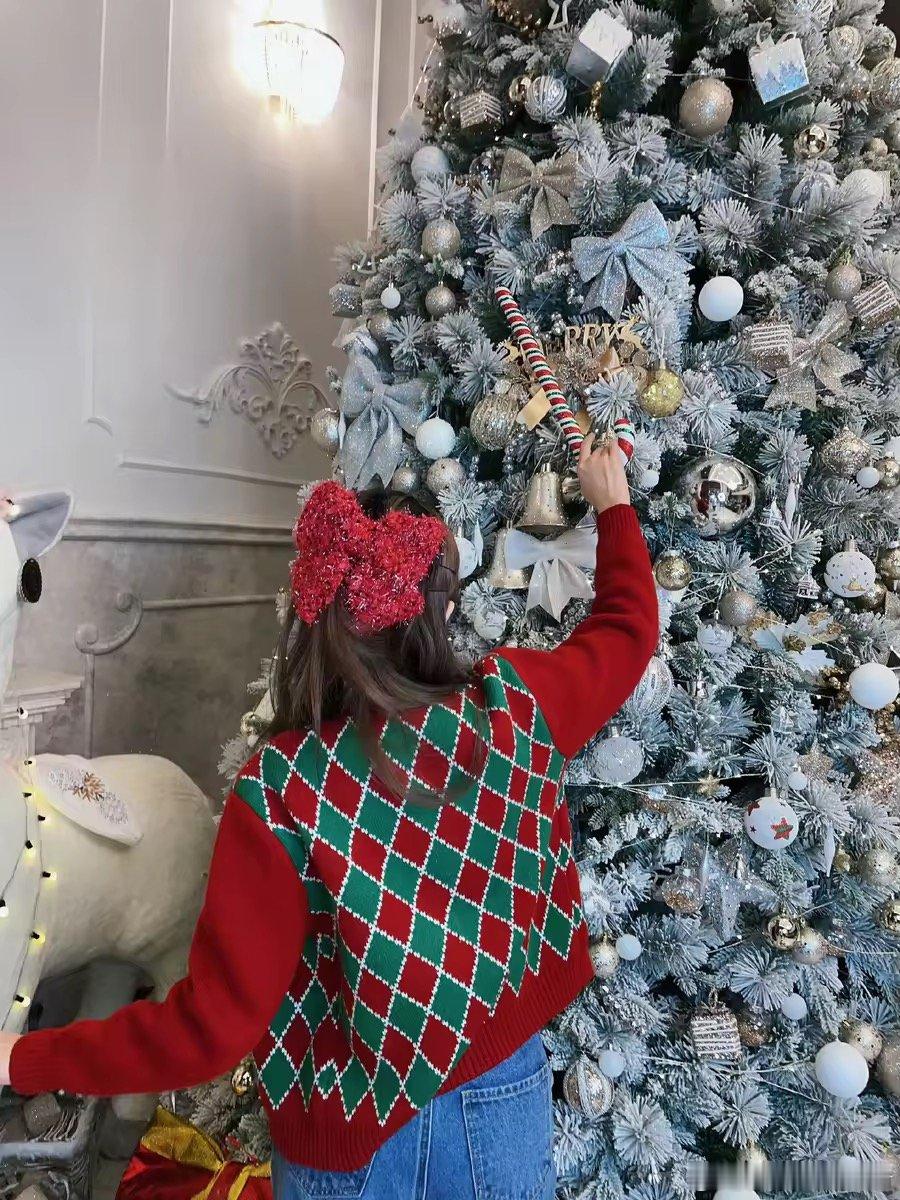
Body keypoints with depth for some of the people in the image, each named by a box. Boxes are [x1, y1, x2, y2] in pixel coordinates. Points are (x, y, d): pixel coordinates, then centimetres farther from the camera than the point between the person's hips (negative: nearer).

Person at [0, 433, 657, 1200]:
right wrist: (613, 506, 17)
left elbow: (214, 1025, -21)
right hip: (505, 1100, 3)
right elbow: (629, 629, 2)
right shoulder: (515, 709, -18)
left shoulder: (283, 788, -27)